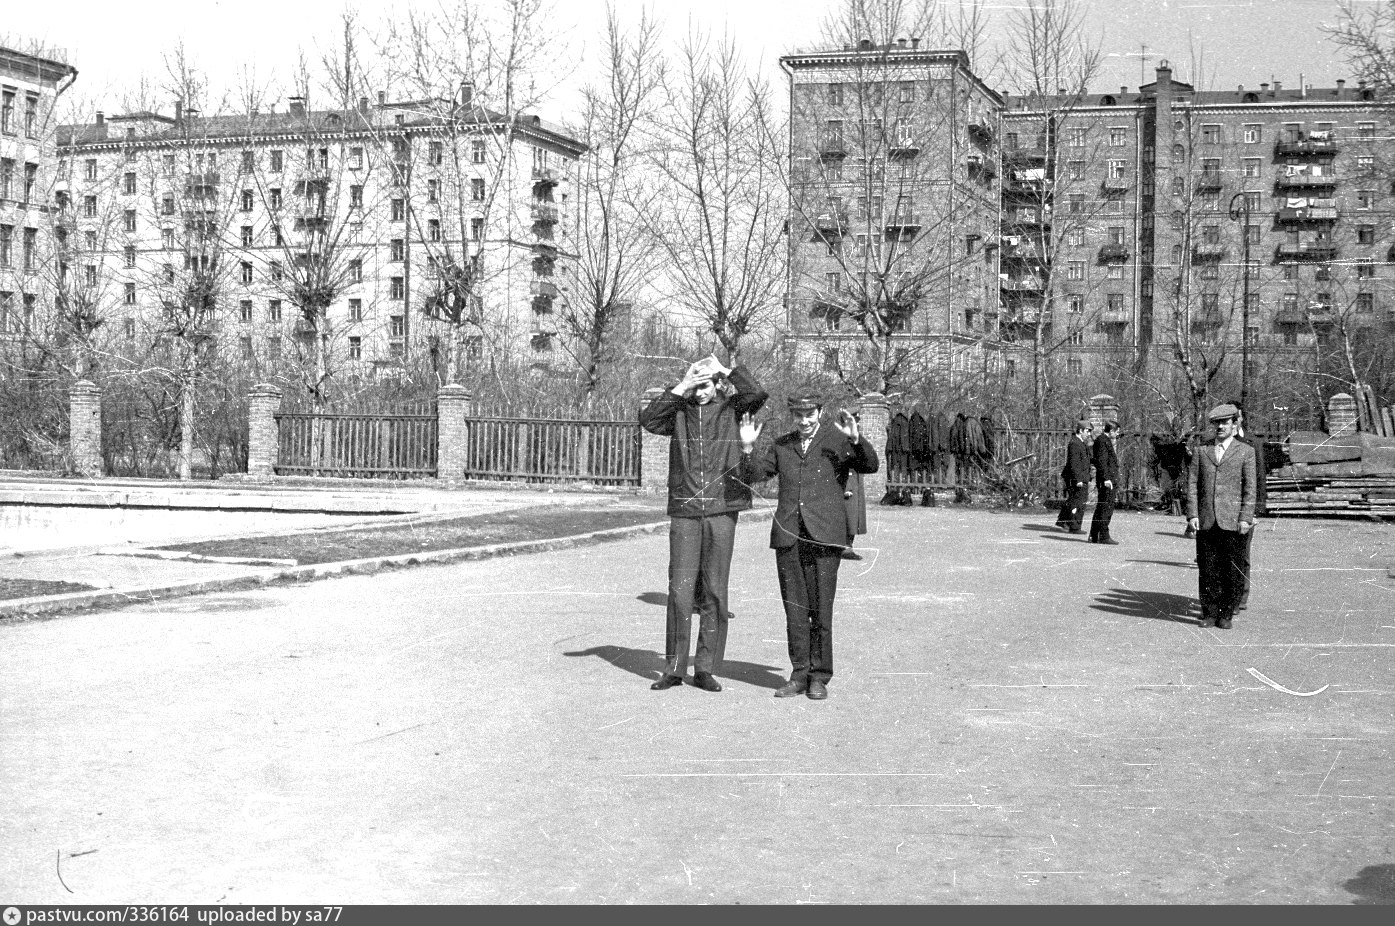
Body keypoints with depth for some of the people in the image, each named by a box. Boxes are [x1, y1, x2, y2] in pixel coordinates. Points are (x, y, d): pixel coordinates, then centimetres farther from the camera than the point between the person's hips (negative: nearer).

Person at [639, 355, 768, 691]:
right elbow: (647, 420, -10)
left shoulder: (729, 408, 4)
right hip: (684, 512, 0)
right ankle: (674, 668, 7)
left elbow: (758, 395, -13)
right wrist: (679, 388, -13)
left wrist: (727, 370, -7)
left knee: (715, 592, 3)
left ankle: (705, 669, 11)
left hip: (721, 511, 0)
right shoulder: (679, 410, 6)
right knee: (680, 591, -2)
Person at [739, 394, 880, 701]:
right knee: (795, 610, 5)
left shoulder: (837, 440, 5)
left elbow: (871, 466, -5)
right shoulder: (782, 446, 16)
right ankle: (799, 675, 12)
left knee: (820, 610, -3)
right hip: (788, 537, 3)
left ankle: (819, 678, 5)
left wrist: (856, 438, -22)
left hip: (824, 537, -3)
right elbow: (754, 474, 13)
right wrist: (748, 447, -4)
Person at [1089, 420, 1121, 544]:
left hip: (1110, 480, 11)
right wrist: (1106, 478, -22)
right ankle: (1104, 536, -10)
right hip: (1106, 480, -11)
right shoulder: (1102, 441, -12)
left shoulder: (1107, 441, 21)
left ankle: (1094, 536, 15)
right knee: (1106, 508, -10)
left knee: (1100, 509, 12)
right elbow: (1101, 461, -19)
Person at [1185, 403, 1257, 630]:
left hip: (1232, 522, -2)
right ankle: (1209, 613, 12)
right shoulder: (1202, 450, 13)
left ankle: (1226, 615, 8)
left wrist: (1245, 518, -6)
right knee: (1207, 569, 3)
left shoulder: (1245, 451, 6)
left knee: (1232, 571, -1)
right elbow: (1192, 483, 9)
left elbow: (1250, 488, 2)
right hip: (1206, 520, 2)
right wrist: (1192, 514, -1)